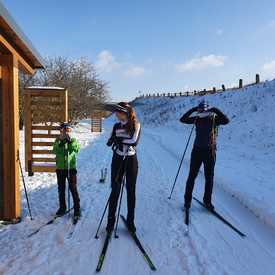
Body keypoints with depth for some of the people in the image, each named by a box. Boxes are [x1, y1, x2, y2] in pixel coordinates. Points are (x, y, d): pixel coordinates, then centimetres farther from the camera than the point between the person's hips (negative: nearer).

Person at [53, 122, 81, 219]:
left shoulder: (73, 140, 2)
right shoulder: (58, 140, 5)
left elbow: (76, 149, -16)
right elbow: (54, 151, -10)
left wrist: (70, 141, -25)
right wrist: (60, 142, -22)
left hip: (71, 167, -2)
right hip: (60, 168, 2)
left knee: (73, 188, -2)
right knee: (61, 188, 12)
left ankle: (77, 208, 8)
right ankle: (62, 207, 26)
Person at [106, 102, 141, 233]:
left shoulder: (136, 125, -6)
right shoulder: (116, 126, 5)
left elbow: (135, 141, -21)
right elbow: (109, 142, 7)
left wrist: (119, 139, -15)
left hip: (131, 160, -2)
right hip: (118, 160, 2)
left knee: (131, 190, 6)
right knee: (115, 190, 3)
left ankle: (130, 220, 19)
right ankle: (111, 219, 15)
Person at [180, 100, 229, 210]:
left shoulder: (214, 118, -3)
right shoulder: (197, 119, 3)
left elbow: (226, 121, -18)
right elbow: (182, 119, 0)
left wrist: (216, 111, -22)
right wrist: (192, 110, -9)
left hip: (209, 151, -1)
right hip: (197, 150, 1)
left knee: (209, 177, 6)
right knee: (192, 176, 3)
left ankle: (207, 201, 21)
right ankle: (187, 200, 15)